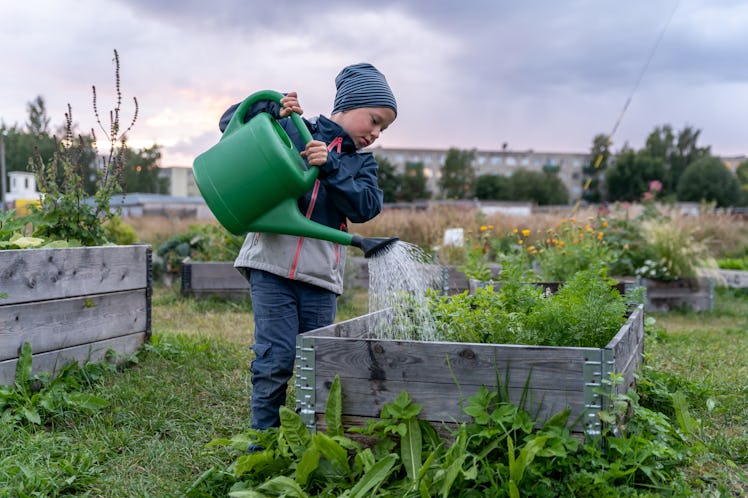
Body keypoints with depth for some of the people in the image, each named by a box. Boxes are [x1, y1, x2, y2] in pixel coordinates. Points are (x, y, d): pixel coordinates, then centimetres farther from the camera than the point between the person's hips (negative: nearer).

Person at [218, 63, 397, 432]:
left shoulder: (361, 162, 17)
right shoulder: (291, 130, 8)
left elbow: (366, 207, -1)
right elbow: (231, 121, 9)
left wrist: (330, 167, -14)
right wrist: (273, 109, -9)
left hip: (320, 277, 3)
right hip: (271, 265, -3)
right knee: (276, 360, -8)